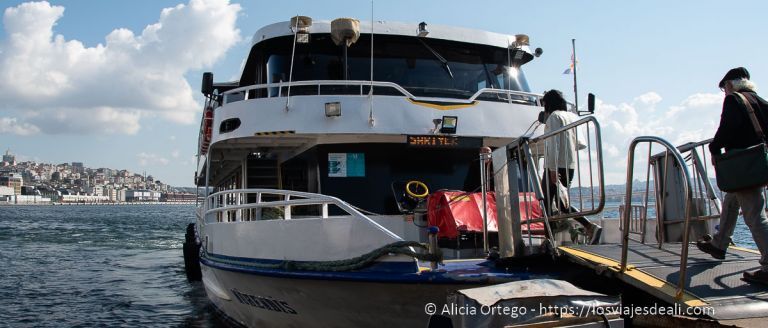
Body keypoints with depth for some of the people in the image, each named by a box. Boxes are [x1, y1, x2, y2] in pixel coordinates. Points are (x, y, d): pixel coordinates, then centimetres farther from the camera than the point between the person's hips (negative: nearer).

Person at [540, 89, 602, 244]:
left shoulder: (554, 117, -8)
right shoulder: (574, 117, 15)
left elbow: (553, 143, -17)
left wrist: (553, 168, -20)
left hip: (557, 166, -8)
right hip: (571, 166, 8)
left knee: (547, 202, -3)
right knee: (561, 202, 16)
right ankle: (590, 227, 3)